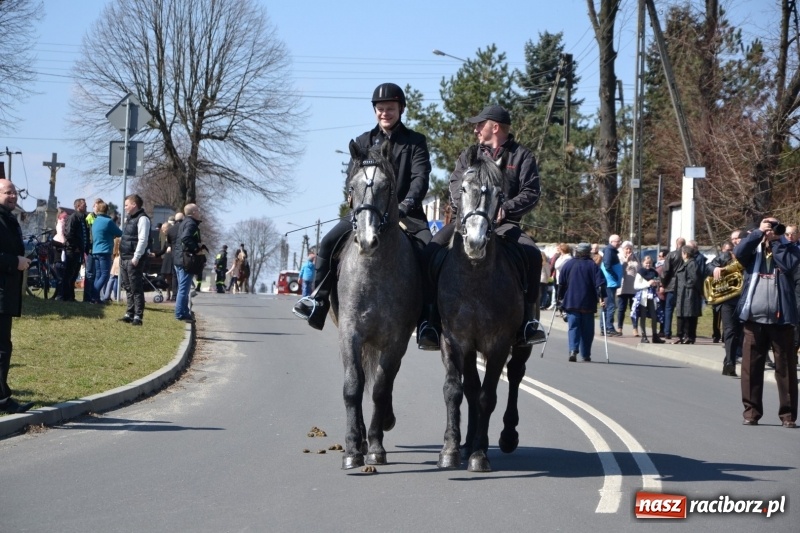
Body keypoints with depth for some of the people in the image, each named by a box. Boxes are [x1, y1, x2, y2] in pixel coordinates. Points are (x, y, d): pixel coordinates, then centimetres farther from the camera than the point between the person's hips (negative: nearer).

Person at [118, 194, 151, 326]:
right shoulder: (130, 219, 19)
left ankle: (138, 316, -8)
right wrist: (122, 257, 17)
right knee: (128, 288, 13)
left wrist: (136, 258, -23)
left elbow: (143, 240, -19)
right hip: (124, 259, 10)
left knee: (136, 289, -8)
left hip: (134, 260, -10)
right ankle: (129, 314, 19)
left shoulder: (142, 219, -12)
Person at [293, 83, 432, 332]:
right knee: (329, 243, -16)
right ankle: (317, 301, -8)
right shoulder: (363, 141, 14)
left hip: (405, 212, -2)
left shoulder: (415, 141, 6)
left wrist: (406, 205, -24)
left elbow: (420, 178, -7)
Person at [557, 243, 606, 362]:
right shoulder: (593, 266, 0)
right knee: (587, 330, 7)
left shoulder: (568, 265, 7)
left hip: (571, 303, 1)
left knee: (573, 327, 0)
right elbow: (600, 283, -10)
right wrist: (602, 297, -11)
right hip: (588, 304, -1)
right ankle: (585, 355, 8)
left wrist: (560, 298, 18)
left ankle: (573, 350, -21)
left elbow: (561, 284, 9)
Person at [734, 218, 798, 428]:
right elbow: (739, 252, -9)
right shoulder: (753, 250, 12)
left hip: (781, 318, -2)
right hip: (754, 318, 2)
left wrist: (775, 242, -5)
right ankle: (751, 412, 10)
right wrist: (758, 232, -7)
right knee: (751, 367, 3)